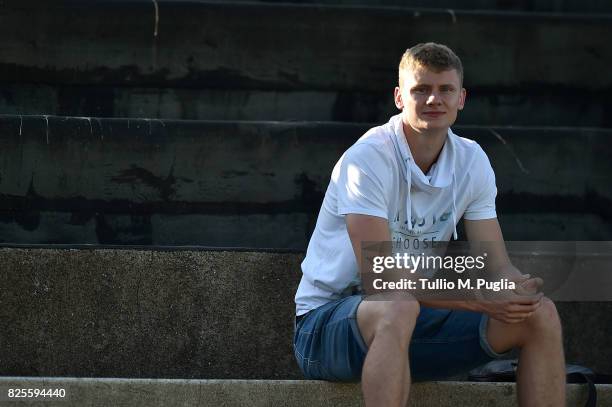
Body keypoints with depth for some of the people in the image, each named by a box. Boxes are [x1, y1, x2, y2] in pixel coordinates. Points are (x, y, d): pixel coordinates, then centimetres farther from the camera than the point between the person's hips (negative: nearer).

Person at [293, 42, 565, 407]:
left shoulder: (472, 161, 2)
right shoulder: (367, 160, -19)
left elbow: (497, 267, 1)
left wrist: (520, 287, -25)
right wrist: (479, 301, -32)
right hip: (328, 320, -6)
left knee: (540, 315, -10)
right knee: (398, 309, -40)